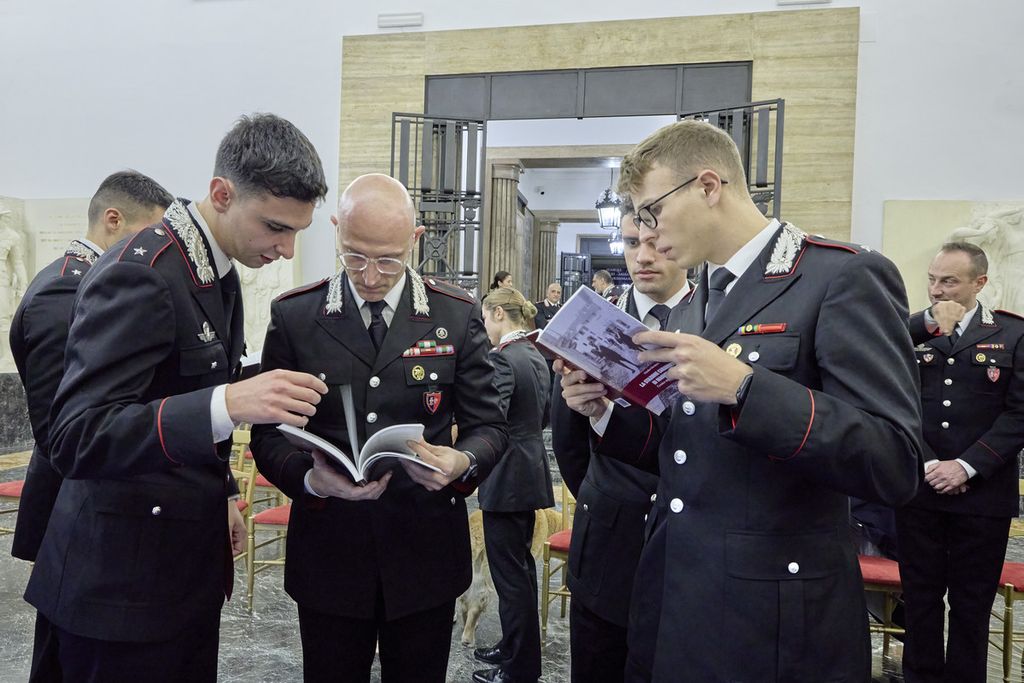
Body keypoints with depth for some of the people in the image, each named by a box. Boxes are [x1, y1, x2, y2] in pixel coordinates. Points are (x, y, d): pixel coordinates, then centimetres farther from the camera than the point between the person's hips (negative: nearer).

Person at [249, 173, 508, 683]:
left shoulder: (458, 316, -2)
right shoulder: (293, 316, -3)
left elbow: (488, 425, 2)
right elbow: (269, 433, -1)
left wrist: (463, 463, -21)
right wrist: (311, 479, -21)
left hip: (425, 555, 1)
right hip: (327, 553, 0)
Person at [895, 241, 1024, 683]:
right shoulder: (912, 332, 6)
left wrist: (966, 465, -13)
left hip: (982, 494, -1)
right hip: (919, 490, 2)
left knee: (971, 604, 11)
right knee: (920, 597, 11)